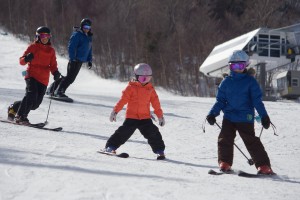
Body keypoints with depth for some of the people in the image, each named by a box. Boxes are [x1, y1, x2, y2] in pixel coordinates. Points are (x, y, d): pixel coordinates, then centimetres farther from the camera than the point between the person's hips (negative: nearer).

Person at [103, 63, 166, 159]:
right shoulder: (131, 87, -4)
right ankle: (110, 147, 3)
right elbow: (123, 100, -6)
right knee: (124, 132, -8)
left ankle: (160, 151, 6)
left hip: (145, 117, 3)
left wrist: (160, 116, 14)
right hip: (131, 116, -3)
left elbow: (156, 103, 13)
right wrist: (115, 111, -10)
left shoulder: (150, 89, 7)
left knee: (153, 133, -5)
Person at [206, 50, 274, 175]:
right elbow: (220, 100, 12)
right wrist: (212, 114, -1)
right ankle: (224, 163, 7)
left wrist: (264, 116, -5)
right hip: (229, 117, 3)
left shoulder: (250, 81, 3)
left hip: (245, 118, -3)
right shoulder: (226, 82, 10)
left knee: (251, 141, -7)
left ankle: (264, 166, -5)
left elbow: (257, 100, 1)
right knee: (224, 140, -5)